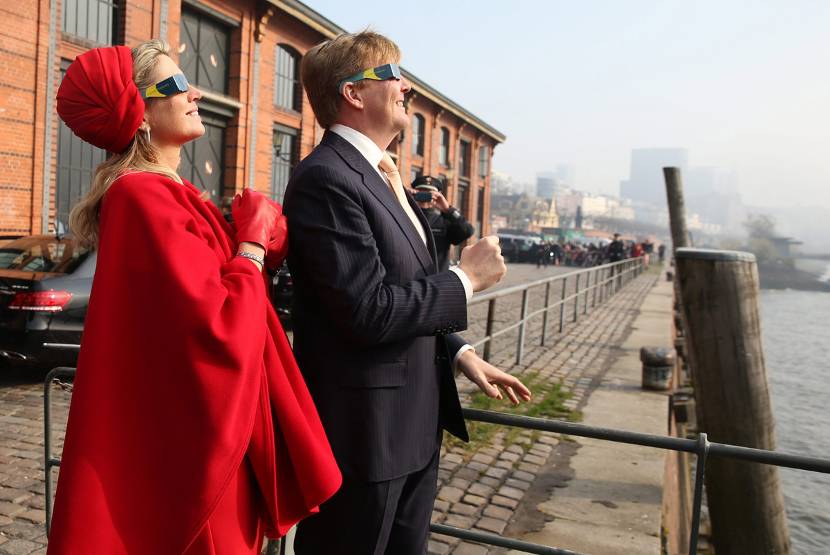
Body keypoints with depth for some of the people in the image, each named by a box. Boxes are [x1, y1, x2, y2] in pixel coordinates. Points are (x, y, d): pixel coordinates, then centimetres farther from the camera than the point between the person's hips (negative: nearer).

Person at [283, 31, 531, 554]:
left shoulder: (381, 177, 13)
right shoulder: (325, 178, -18)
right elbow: (370, 311, -25)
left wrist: (460, 353, 7)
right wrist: (466, 278, -12)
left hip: (414, 423, 9)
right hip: (362, 430, -9)